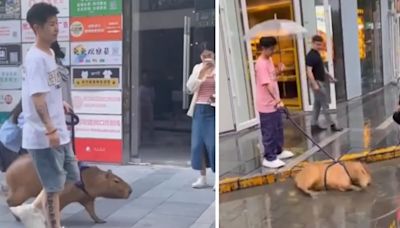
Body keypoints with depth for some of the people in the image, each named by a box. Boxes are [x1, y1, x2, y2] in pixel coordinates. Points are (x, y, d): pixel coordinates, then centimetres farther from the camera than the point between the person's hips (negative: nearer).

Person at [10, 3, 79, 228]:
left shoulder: (50, 54, 12)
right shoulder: (35, 58, -17)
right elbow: (37, 96, -24)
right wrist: (50, 130, -27)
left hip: (60, 133, 10)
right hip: (43, 136, -9)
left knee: (71, 176, 18)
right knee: (54, 184, 1)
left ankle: (33, 210, 29)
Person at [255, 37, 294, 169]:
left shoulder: (269, 59, 8)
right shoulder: (261, 64, -22)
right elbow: (267, 84, -30)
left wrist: (279, 71, 0)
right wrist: (276, 98, -39)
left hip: (274, 102, 10)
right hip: (266, 105, -10)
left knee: (278, 129, 21)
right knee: (269, 132, 0)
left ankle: (278, 151, 36)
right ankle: (269, 158, 10)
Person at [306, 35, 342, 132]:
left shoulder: (317, 54, 12)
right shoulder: (310, 56, -17)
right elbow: (309, 71, -24)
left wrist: (329, 76, 23)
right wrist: (314, 84, -29)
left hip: (321, 81, 10)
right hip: (317, 82, -10)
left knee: (317, 104, 12)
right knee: (325, 104, -3)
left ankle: (314, 125, 17)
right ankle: (332, 124, 5)